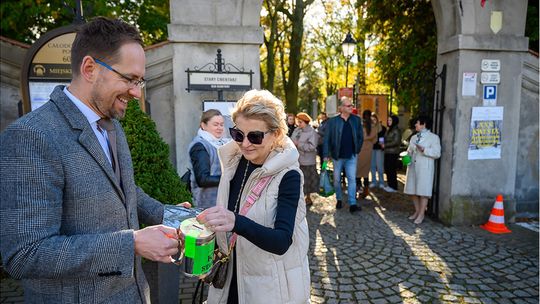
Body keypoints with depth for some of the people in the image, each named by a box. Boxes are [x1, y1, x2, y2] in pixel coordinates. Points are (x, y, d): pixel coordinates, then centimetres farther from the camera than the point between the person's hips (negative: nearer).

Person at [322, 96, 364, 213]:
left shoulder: (356, 120, 2)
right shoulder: (333, 121, -7)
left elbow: (361, 136, 9)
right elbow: (327, 138, -7)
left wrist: (357, 149, 3)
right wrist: (326, 154, -11)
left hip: (351, 156, 1)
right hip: (337, 156, -1)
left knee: (352, 179, -4)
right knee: (337, 179, 12)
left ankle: (352, 204, -1)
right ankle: (339, 199, 29)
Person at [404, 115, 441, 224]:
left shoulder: (433, 137, -4)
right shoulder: (413, 137, 16)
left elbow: (437, 153, -12)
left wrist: (424, 150, -23)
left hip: (425, 168, -6)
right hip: (413, 167, 6)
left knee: (423, 191, -2)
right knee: (413, 190, 10)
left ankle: (421, 214, 8)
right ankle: (417, 211, 25)